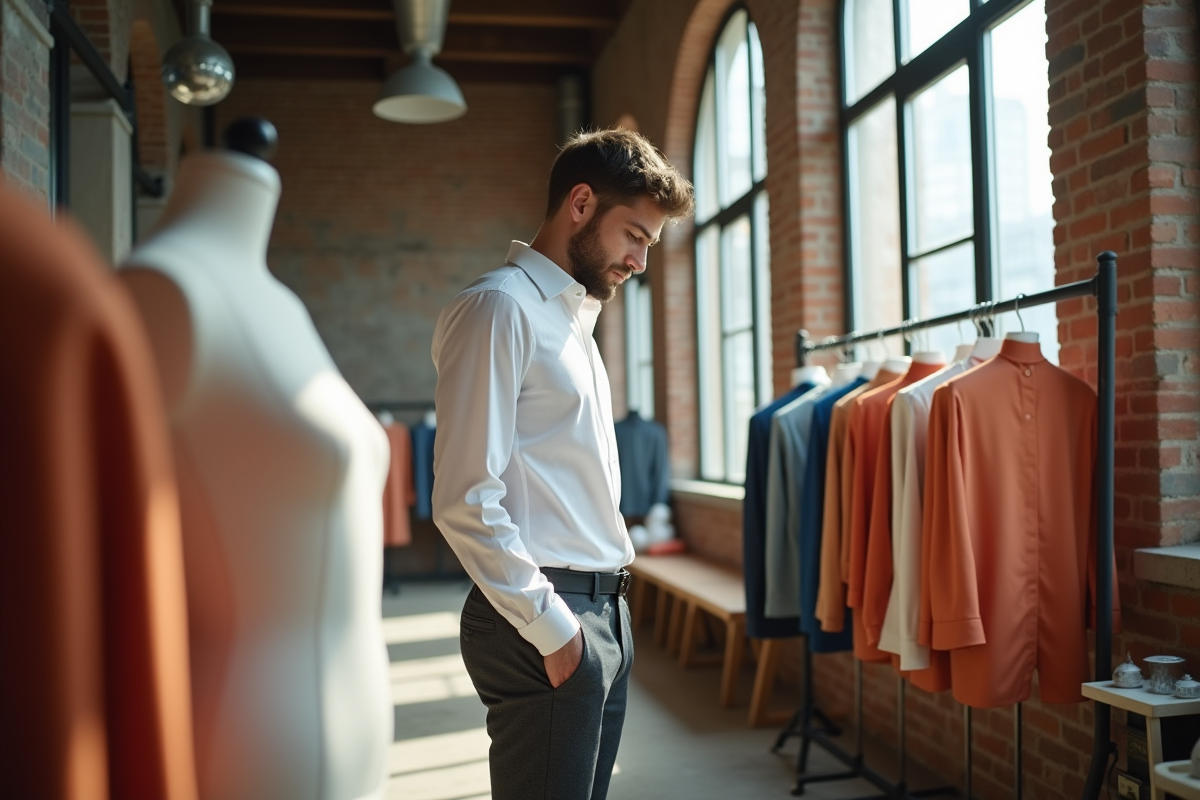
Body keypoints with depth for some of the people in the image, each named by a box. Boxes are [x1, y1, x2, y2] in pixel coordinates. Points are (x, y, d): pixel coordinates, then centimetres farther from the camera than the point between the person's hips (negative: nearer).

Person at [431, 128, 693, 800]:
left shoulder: (575, 314, 17)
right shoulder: (498, 309, -12)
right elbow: (466, 502, -18)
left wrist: (606, 606, 13)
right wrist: (548, 625, -16)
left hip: (603, 611, 9)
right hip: (547, 623, -9)